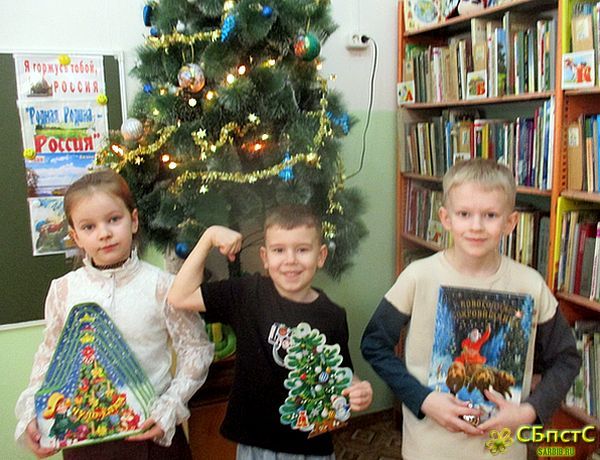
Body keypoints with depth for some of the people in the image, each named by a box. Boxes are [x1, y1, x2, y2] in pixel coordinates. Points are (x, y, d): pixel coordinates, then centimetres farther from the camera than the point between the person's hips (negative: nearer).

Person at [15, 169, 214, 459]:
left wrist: (170, 408, -13)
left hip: (151, 432, -2)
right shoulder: (63, 290, -4)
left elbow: (196, 349, -6)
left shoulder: (162, 286, -13)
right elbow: (49, 356, 8)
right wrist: (32, 415, -1)